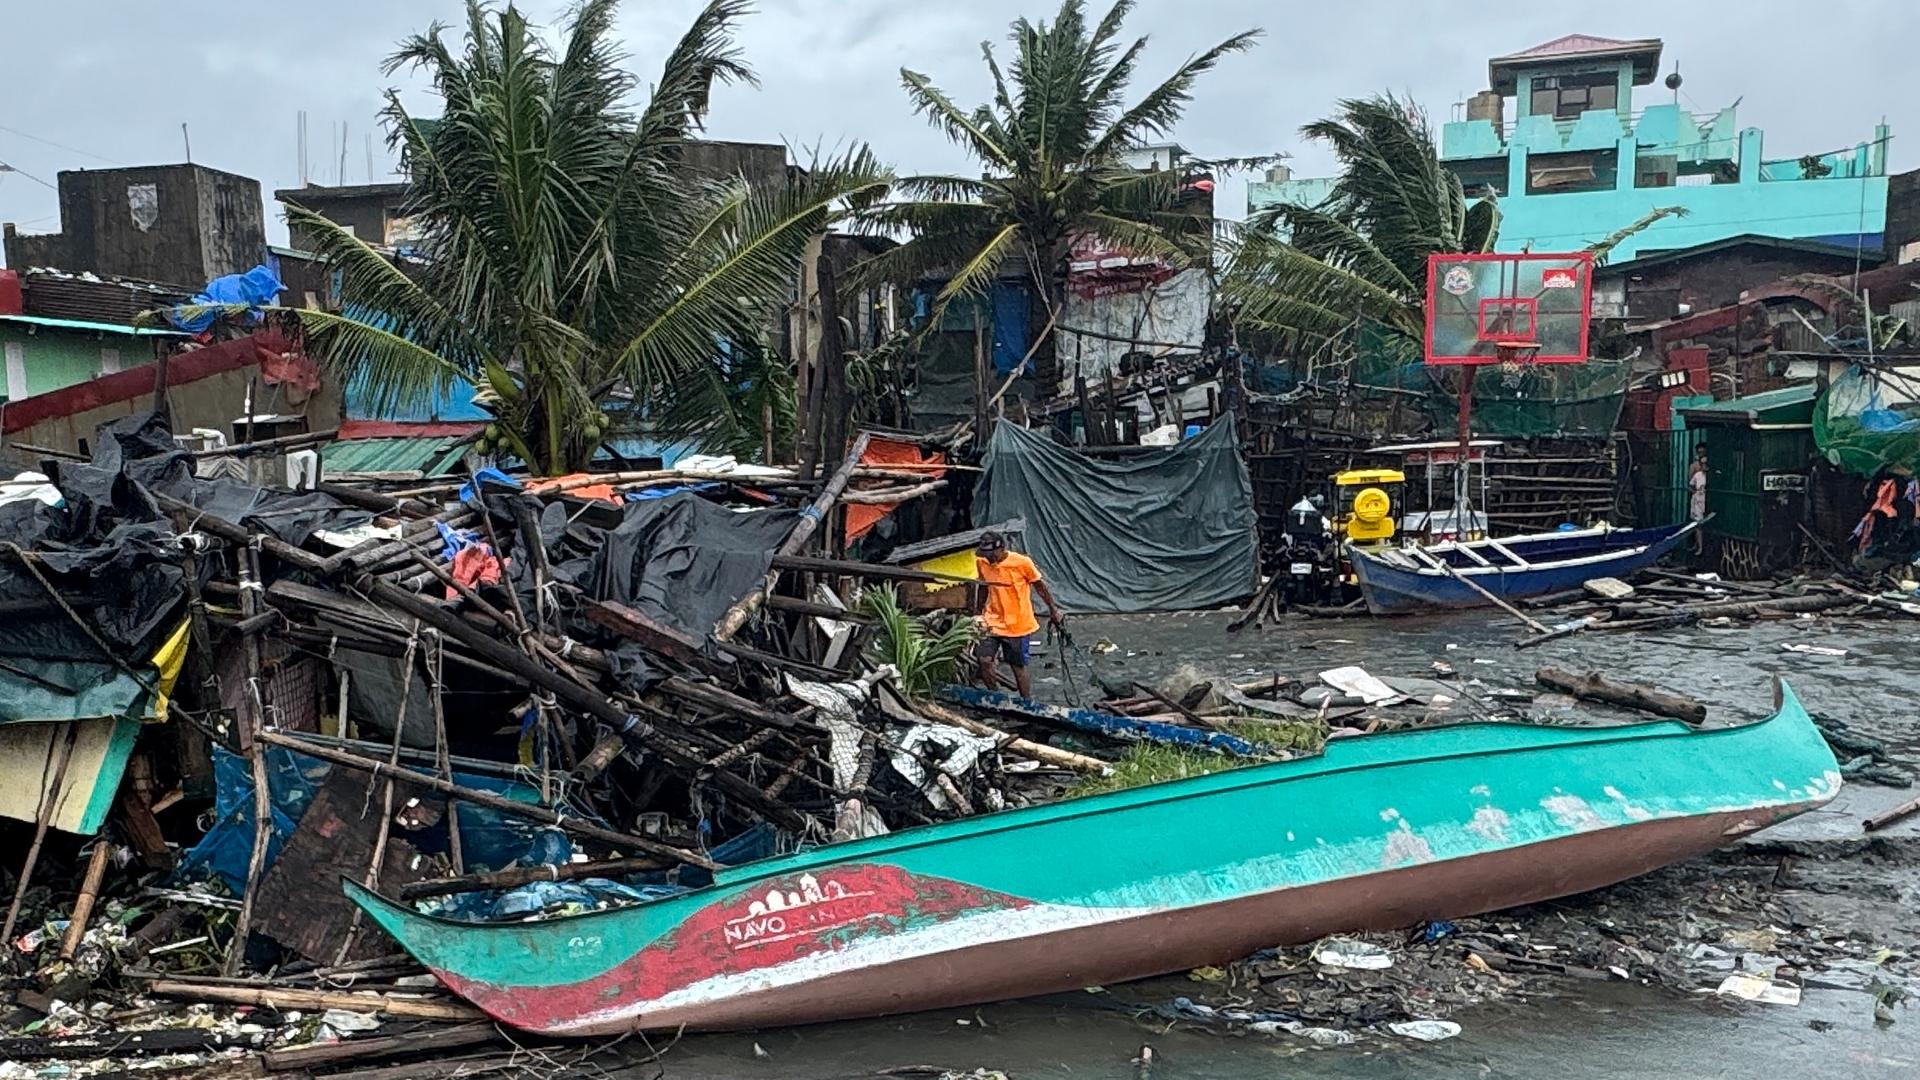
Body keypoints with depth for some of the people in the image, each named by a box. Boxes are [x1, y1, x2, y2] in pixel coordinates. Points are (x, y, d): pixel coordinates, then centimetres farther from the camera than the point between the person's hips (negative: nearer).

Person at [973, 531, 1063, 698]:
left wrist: (1053, 610, 5)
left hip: (1018, 624, -3)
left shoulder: (1022, 562, -16)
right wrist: (981, 610, 22)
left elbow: (1040, 586, -2)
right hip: (992, 621, 3)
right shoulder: (981, 562, -4)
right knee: (983, 660, -8)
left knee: (1019, 666, 5)